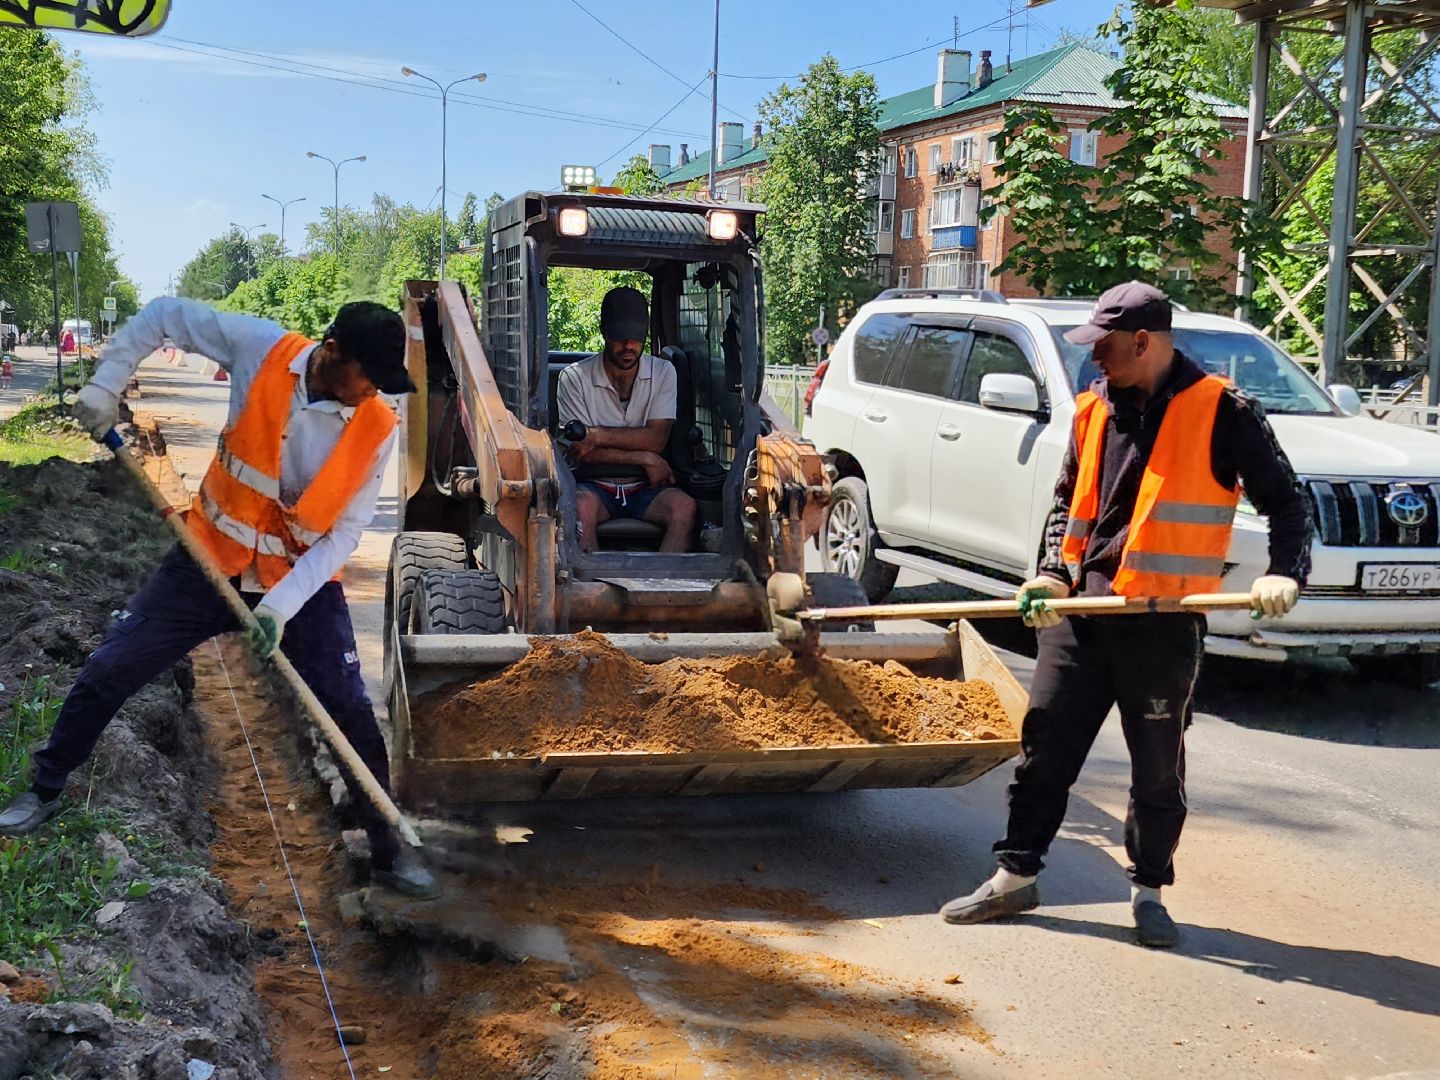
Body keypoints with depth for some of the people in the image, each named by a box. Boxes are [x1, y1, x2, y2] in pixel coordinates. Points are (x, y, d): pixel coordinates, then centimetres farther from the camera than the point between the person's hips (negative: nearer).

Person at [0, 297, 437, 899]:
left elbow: (343, 533, -16)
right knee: (108, 671, 3)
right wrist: (105, 384, -10)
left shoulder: (378, 429, -18)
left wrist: (282, 604, -25)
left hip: (303, 579, -1)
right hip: (211, 557, 1)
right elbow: (165, 314, -3)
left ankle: (389, 852, 9)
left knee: (350, 711, -8)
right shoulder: (261, 349, -17)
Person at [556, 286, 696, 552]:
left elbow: (655, 439, -6)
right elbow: (581, 453, -8)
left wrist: (598, 435, -15)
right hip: (596, 487, -1)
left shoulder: (662, 373, 5)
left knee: (684, 506, -30)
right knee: (580, 506, -36)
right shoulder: (575, 377, -2)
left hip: (645, 489, 2)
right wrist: (644, 459, -11)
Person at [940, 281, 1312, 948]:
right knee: (1045, 746, 7)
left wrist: (1284, 573, -16)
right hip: (1080, 615, 5)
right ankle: (1016, 877, 19)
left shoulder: (1222, 412, -6)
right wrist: (1052, 573, 3)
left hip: (1164, 625, -4)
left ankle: (1149, 892, 24)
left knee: (1158, 767, 8)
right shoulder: (1094, 409, 10)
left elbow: (1284, 501, -1)